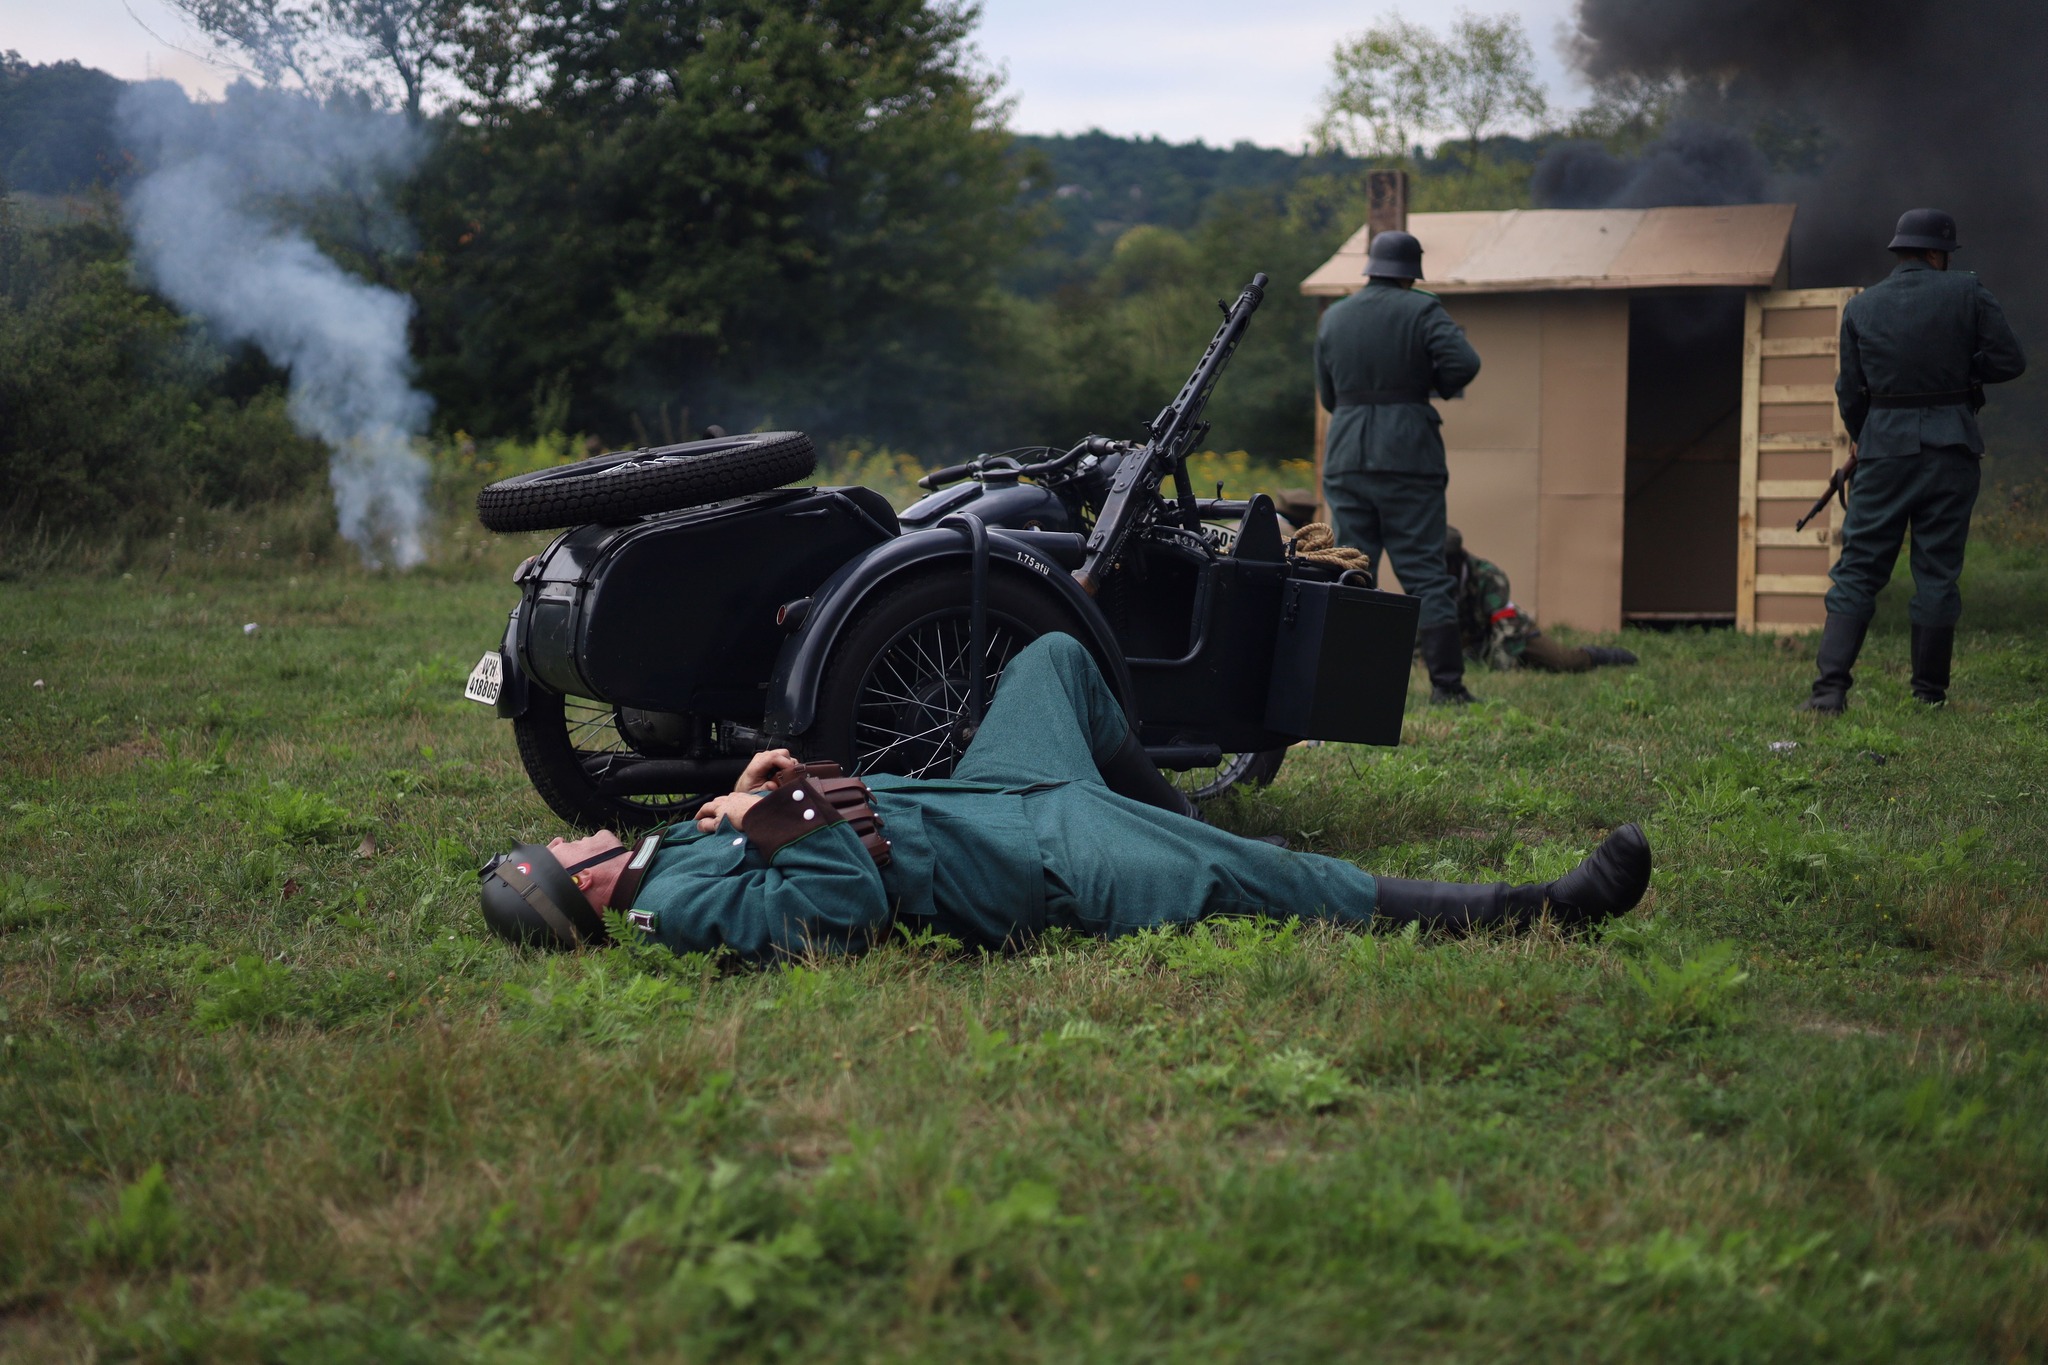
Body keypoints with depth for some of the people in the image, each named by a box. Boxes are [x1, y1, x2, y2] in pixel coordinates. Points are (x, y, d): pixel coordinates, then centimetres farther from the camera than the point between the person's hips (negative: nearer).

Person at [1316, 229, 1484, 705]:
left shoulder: (1333, 317, 11)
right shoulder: (1421, 309, -3)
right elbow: (1464, 362, -15)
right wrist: (1436, 387, 4)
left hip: (1346, 458, 3)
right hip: (1407, 458, -3)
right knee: (1424, 572, -1)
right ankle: (1446, 683, -2)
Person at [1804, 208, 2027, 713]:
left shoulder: (1860, 307, 5)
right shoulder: (1965, 293, -1)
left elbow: (1851, 392, 9)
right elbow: (2010, 361, -3)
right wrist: (1959, 367, 14)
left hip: (1884, 445, 1)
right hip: (1950, 448, -1)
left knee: (1858, 568, 3)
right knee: (1937, 571, 5)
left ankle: (1831, 687, -8)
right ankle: (1930, 695, 9)